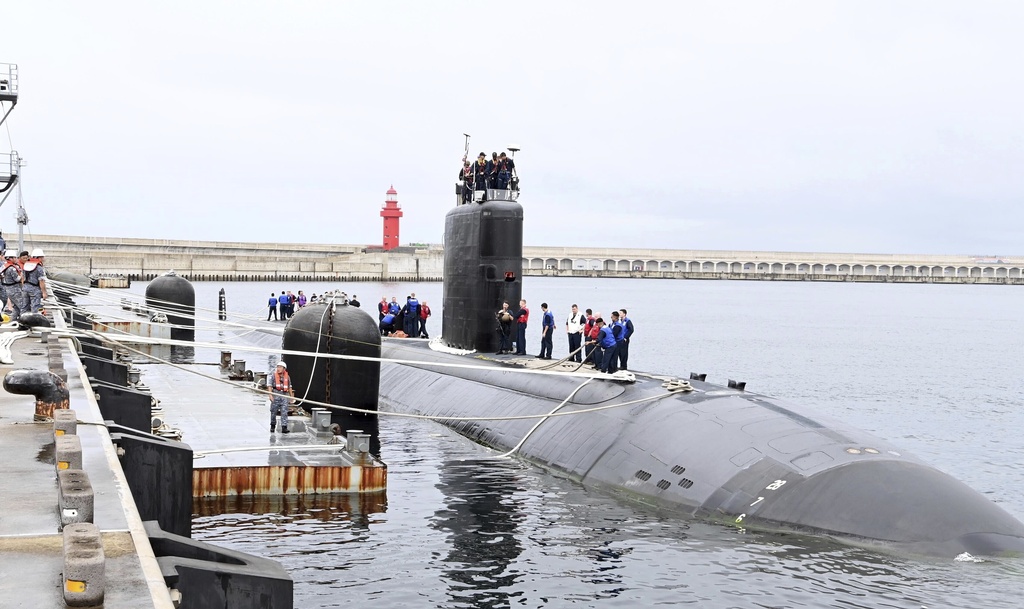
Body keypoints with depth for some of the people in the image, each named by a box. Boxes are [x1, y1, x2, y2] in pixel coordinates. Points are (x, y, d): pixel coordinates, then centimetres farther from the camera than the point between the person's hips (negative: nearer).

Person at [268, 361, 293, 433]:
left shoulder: (287, 377, 11)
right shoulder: (273, 376, 1)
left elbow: (289, 387, 18)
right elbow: (269, 385, -3)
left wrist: (291, 396, 17)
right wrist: (270, 395, -14)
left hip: (284, 395, 2)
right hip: (276, 394, -2)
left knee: (284, 412, -7)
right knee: (274, 411, 5)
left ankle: (284, 427, -10)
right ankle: (273, 426, 22)